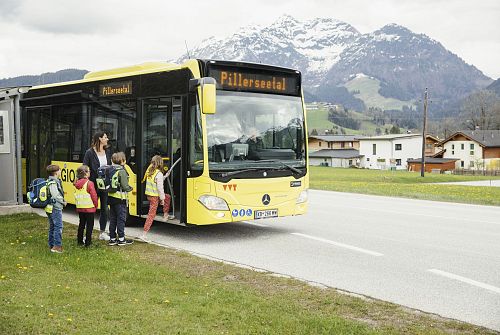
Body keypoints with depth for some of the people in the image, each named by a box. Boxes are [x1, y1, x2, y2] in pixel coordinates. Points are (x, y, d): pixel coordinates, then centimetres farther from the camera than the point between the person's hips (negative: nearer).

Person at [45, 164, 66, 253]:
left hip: (50, 208, 11)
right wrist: (63, 202, -8)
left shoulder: (50, 181, 14)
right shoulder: (53, 183, -17)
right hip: (55, 208, -11)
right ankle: (57, 246, -11)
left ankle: (51, 245, 22)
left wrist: (62, 200, 8)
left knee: (52, 226, 15)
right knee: (58, 226, -9)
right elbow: (56, 196, -21)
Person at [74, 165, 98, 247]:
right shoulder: (89, 183, -17)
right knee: (89, 225, 2)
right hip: (89, 208, -7)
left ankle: (79, 241, 23)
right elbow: (94, 195, -14)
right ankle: (88, 242, 3)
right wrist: (95, 205, 0)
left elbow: (76, 196, 11)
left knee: (81, 224, 18)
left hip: (80, 208, 7)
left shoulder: (77, 184, 4)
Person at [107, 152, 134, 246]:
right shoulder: (122, 171, -15)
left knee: (112, 219, 12)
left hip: (111, 197, 7)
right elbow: (125, 187, -17)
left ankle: (112, 239, 17)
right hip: (120, 199, -7)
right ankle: (121, 239, 6)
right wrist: (130, 188, 1)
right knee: (121, 219, 2)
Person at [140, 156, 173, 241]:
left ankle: (165, 215, 34)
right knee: (151, 214, -2)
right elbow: (160, 188, -19)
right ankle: (144, 234, -3)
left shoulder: (149, 171, 5)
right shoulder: (159, 174, -19)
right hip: (154, 196, -8)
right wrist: (162, 199, -10)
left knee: (167, 197, 27)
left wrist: (164, 177, 16)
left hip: (149, 194, 8)